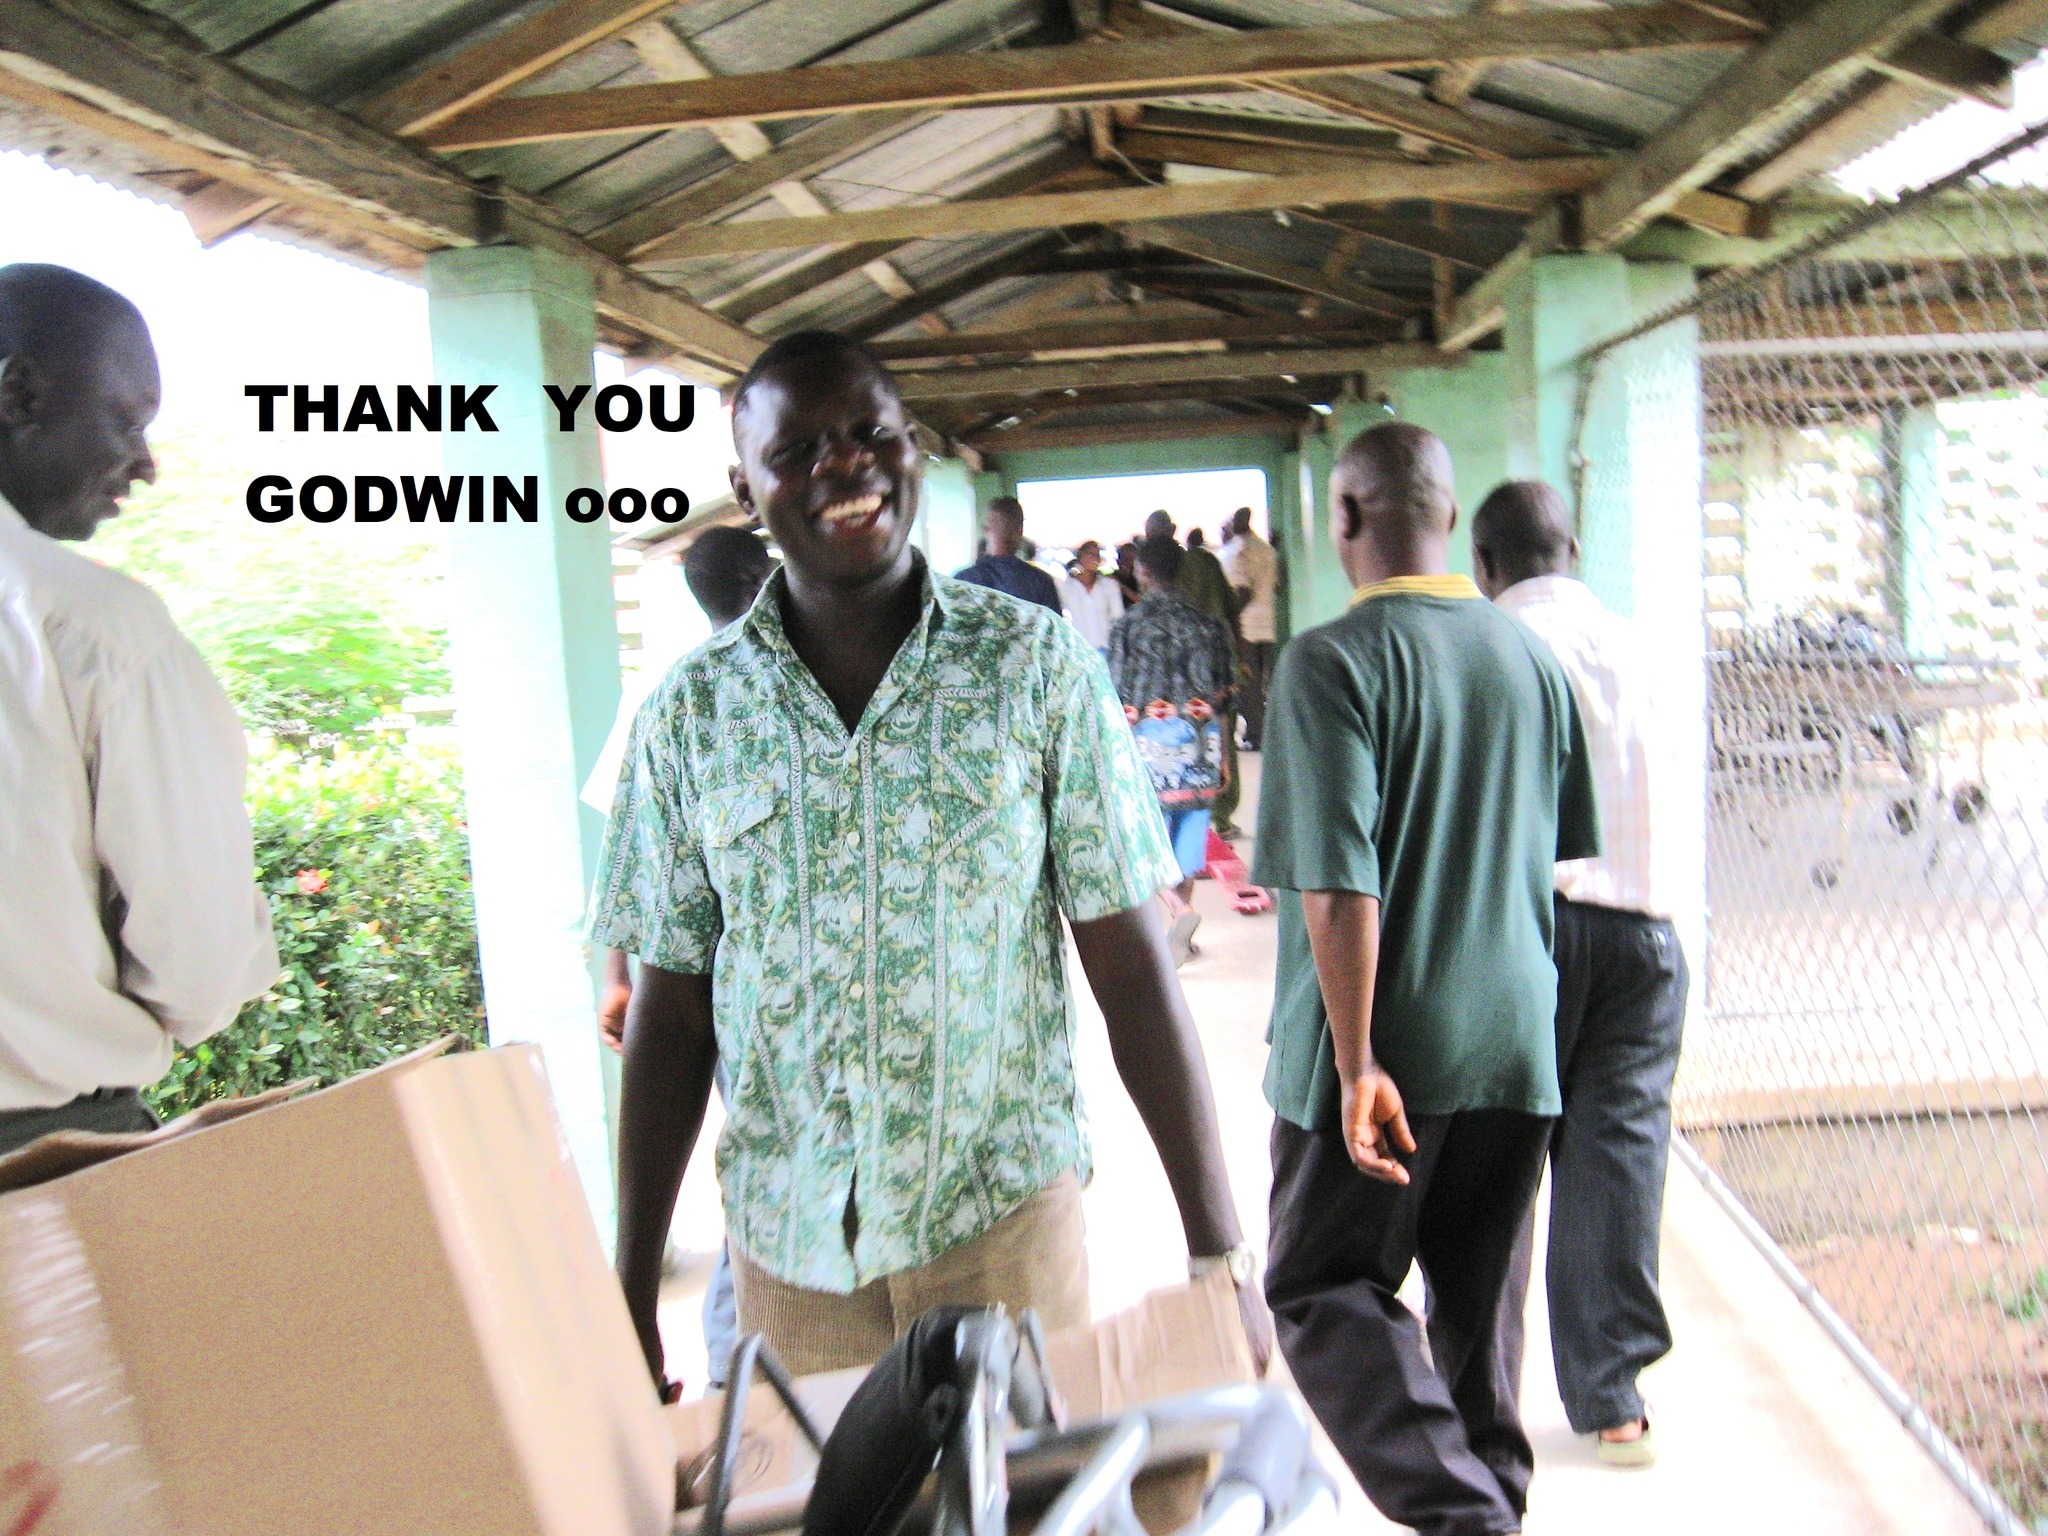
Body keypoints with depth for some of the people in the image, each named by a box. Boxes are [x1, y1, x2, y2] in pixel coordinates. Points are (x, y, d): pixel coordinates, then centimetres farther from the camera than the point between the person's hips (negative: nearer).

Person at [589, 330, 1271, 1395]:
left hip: (1006, 1219, -1)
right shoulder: (691, 710, -2)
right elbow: (670, 1007, 3)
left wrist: (1217, 1250, -7)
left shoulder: (1033, 665, -7)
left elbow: (1131, 965, -6)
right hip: (788, 1242, 2)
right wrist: (631, 1292, 3)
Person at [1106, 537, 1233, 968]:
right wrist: (1220, 753, 16)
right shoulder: (1205, 624, 5)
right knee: (1189, 827, 12)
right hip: (1199, 743, 4)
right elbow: (1220, 694, 7)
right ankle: (1180, 923, 20)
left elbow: (1119, 698, -6)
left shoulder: (1127, 625, -6)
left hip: (1148, 739, -4)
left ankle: (1177, 907, -19)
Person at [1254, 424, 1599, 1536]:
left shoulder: (1332, 660, -14)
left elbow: (1340, 881, -21)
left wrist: (1355, 1063, -18)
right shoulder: (1534, 659, 4)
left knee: (1323, 1290, 10)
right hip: (1515, 1041, 6)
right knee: (1472, 1303, 20)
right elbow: (1573, 853, 13)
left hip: (1383, 1053, -6)